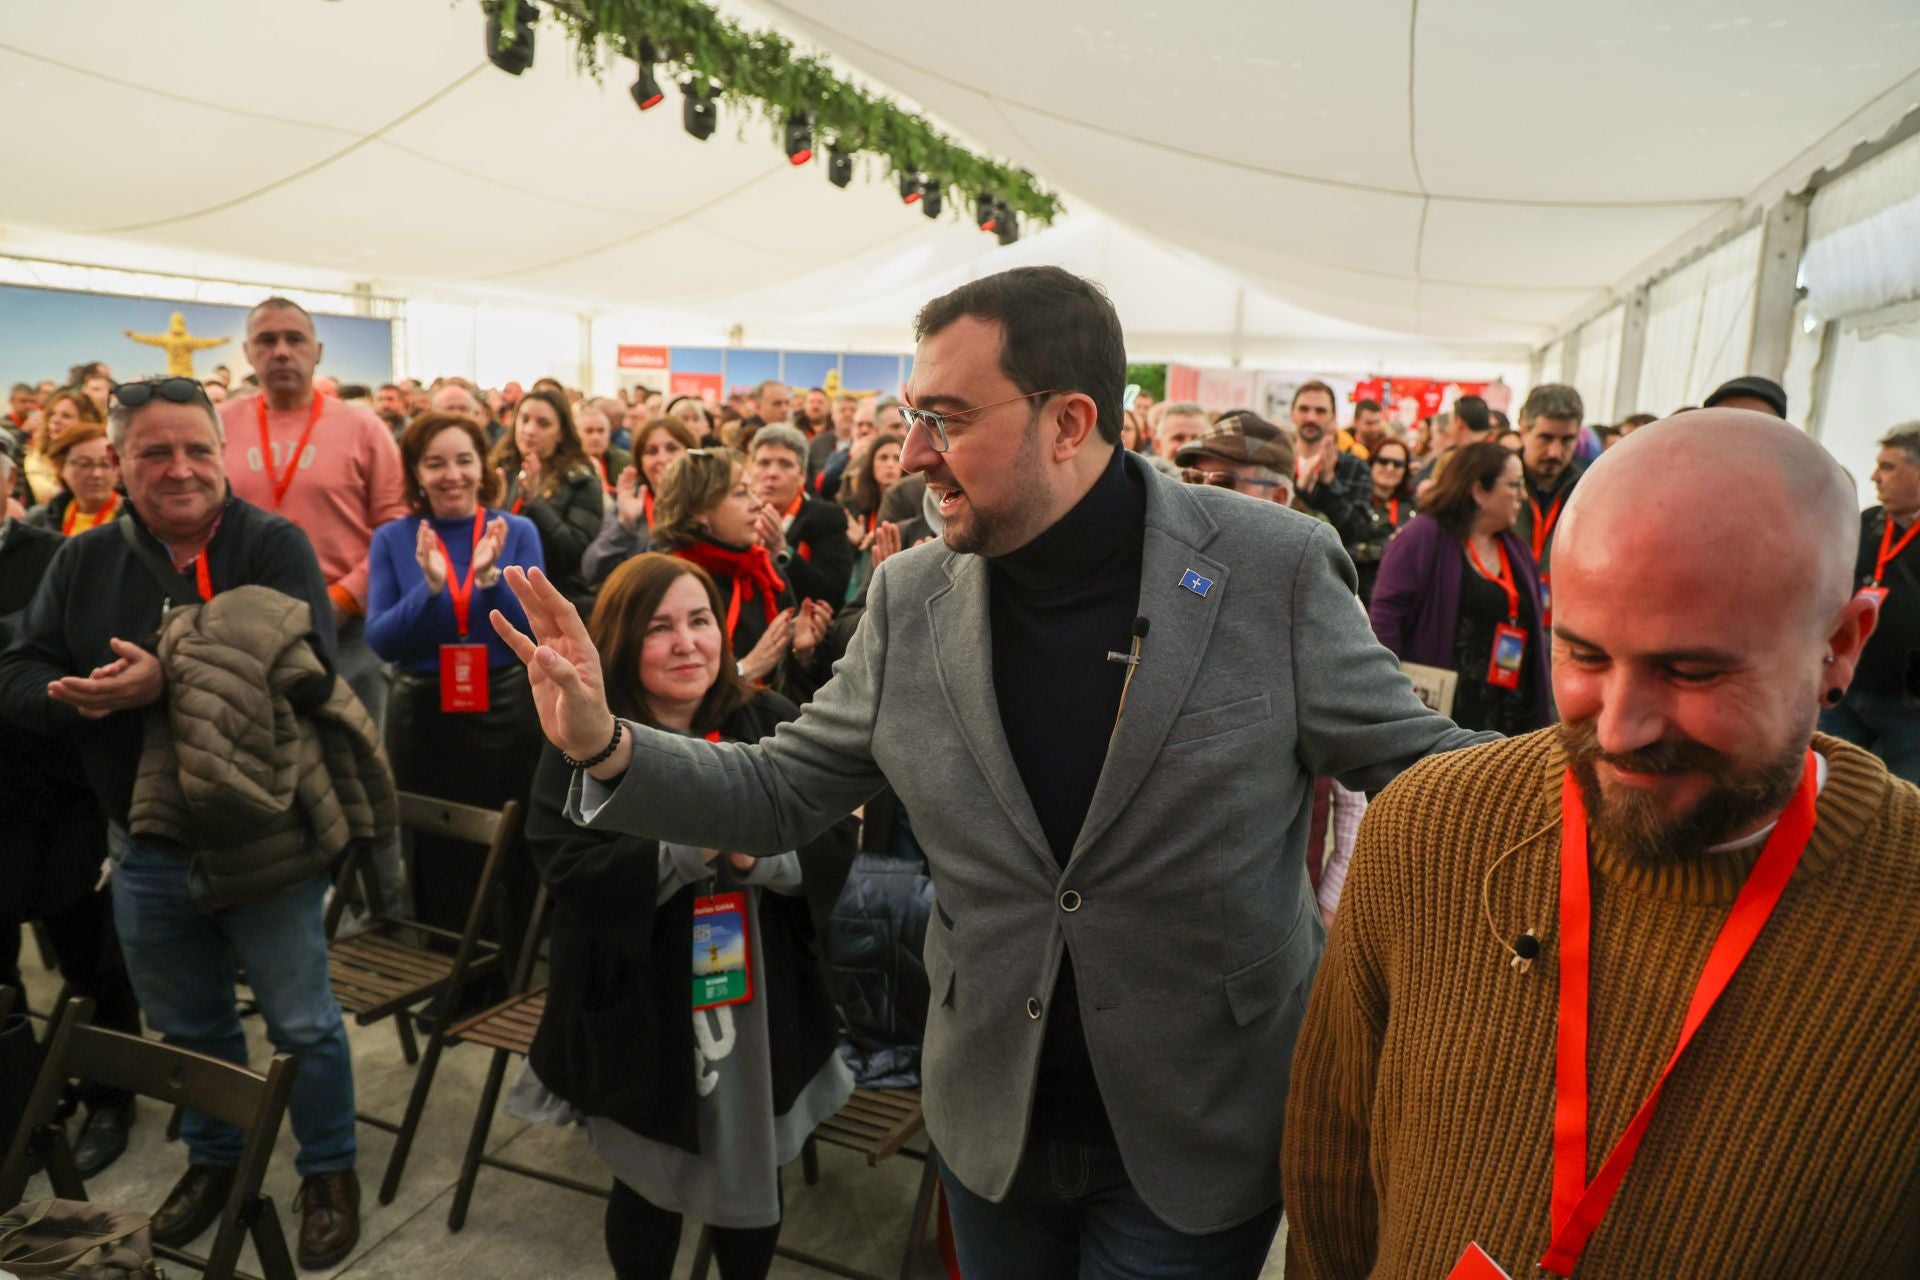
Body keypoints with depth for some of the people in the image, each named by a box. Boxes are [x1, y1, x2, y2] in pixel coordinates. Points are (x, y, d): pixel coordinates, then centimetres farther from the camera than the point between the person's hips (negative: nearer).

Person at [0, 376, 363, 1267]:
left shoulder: (274, 544, -10)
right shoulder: (82, 562, 4)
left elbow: (303, 661, -23)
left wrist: (168, 680, -33)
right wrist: (73, 695, -21)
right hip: (146, 849, 4)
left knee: (302, 1024, 8)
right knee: (188, 1027, 21)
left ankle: (328, 1169, 29)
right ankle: (213, 1159, 43)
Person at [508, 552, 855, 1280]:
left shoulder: (769, 723, -3)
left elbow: (834, 849, -6)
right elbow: (572, 874, -18)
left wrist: (759, 855, -24)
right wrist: (695, 845, -27)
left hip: (760, 1008, 2)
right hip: (642, 1016, -2)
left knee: (753, 1184, 19)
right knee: (650, 1190, 18)